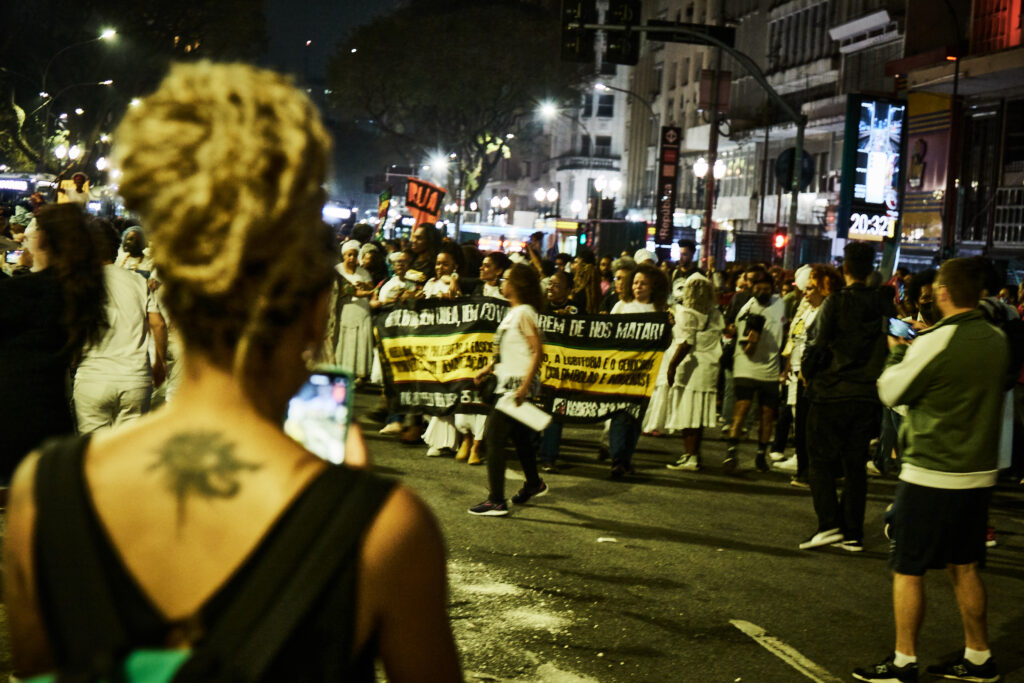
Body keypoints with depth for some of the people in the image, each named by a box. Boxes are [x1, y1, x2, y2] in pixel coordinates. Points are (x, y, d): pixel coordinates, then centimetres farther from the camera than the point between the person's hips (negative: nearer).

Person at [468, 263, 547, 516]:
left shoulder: (524, 313, -15)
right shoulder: (513, 312, 14)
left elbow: (537, 352, -20)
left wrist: (525, 386, -25)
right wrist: (487, 369, 19)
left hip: (518, 384, -10)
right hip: (507, 383, 10)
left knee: (493, 438, -11)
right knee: (519, 436, 22)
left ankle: (497, 502, -10)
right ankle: (534, 484, 40)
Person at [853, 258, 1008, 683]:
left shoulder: (934, 342, -19)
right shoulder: (997, 341, 3)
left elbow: (891, 393, -8)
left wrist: (897, 352, 9)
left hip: (930, 476, -7)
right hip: (978, 474, 7)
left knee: (907, 569, 4)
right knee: (964, 568, 18)